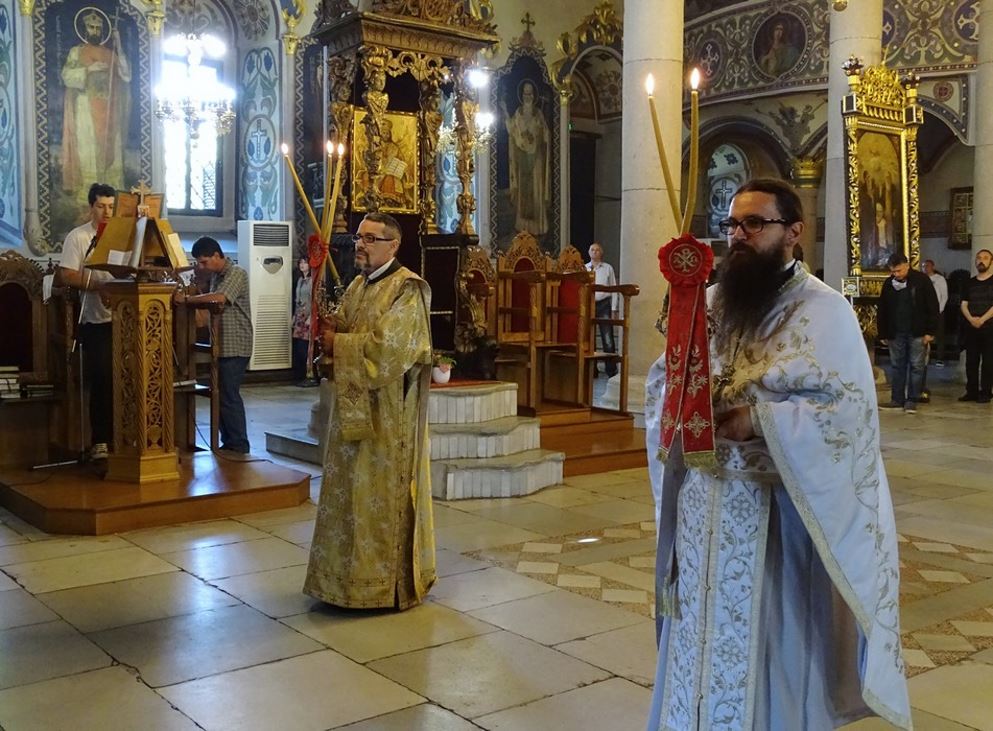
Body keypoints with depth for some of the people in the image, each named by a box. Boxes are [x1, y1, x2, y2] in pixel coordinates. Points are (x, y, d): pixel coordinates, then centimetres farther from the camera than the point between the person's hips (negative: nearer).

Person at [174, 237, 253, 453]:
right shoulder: (215, 276, 17)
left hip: (235, 347, -9)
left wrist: (187, 299, -21)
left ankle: (238, 446, 1)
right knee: (223, 396, 11)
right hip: (222, 345, 9)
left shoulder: (236, 274, -12)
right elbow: (208, 300, 16)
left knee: (229, 397, -6)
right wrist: (189, 296, -1)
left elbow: (219, 298, -27)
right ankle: (229, 443, 19)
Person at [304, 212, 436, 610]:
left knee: (382, 491, -1)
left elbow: (387, 345, -22)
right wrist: (327, 327, -5)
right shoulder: (358, 286, 15)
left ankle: (386, 581, 10)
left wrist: (338, 343, -14)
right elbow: (342, 329, 17)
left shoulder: (407, 289, -12)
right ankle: (353, 573, 22)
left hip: (387, 410, -8)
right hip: (354, 404, 8)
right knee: (351, 489, 11)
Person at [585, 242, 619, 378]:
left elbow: (613, 289, 5)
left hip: (603, 304, -2)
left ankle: (611, 371, -2)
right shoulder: (584, 269, 9)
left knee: (608, 339, -6)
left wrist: (614, 309, -1)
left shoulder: (608, 268, 6)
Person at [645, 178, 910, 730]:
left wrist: (758, 421, -22)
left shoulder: (825, 311, -8)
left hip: (775, 507, -5)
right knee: (701, 636, 14)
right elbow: (660, 379, 9)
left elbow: (850, 409, -15)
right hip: (703, 501, 5)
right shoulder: (707, 303, 8)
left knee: (768, 640, 6)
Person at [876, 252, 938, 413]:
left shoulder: (921, 280, -6)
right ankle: (897, 400, 13)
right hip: (895, 333, 4)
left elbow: (933, 307, -5)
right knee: (896, 366, 7)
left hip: (917, 333, -4)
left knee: (916, 366, 1)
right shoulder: (888, 283, 5)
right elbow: (882, 310, 11)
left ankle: (912, 400, 7)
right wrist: (883, 334, 9)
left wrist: (930, 331, -9)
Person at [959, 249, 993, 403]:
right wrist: (971, 319, -9)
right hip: (971, 328, 5)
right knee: (971, 361, 6)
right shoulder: (971, 283, 14)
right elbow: (964, 304, 9)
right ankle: (971, 391, 12)